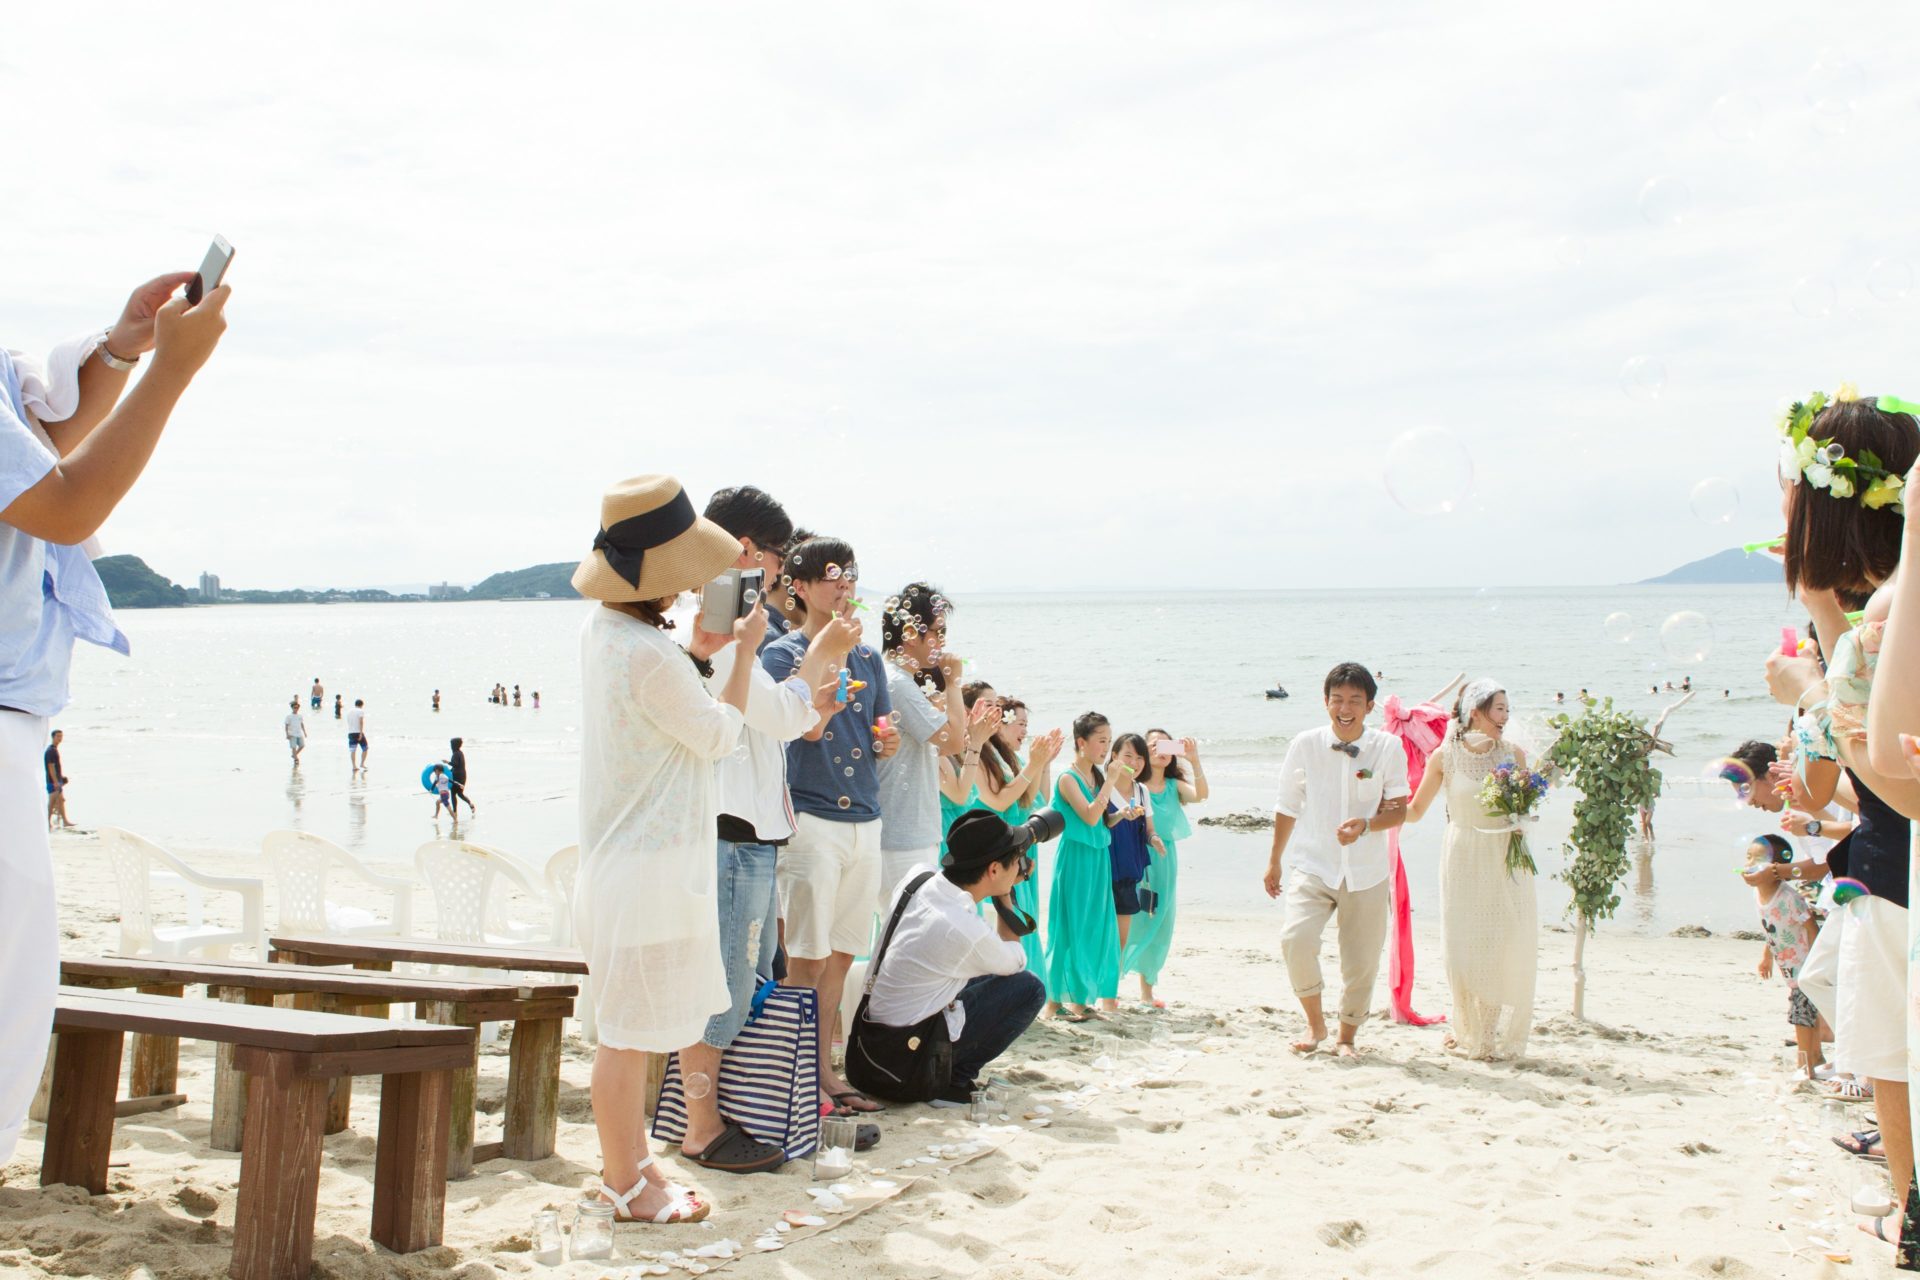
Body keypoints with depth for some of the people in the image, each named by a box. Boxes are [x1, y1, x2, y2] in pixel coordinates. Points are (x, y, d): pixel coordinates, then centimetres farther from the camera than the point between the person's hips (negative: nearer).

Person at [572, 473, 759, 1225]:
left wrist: (697, 652, 8)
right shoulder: (653, 660, -25)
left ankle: (626, 1162, 33)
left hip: (616, 850, 10)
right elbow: (719, 737, -10)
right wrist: (743, 654, 1)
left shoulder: (599, 629, 4)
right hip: (650, 864, -10)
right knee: (631, 1034, 2)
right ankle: (628, 1186, 13)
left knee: (629, 1030, 20)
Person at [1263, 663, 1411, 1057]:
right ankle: (1315, 1024, 2)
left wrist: (1365, 824, -22)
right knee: (1296, 940, -21)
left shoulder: (1388, 748, -5)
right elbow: (1288, 806, 9)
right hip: (1312, 867, -1)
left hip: (1366, 873, 1)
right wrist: (1275, 860, 16)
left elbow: (1399, 809, -1)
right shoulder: (1305, 745, -4)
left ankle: (1346, 1037, 29)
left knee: (1361, 962, 5)